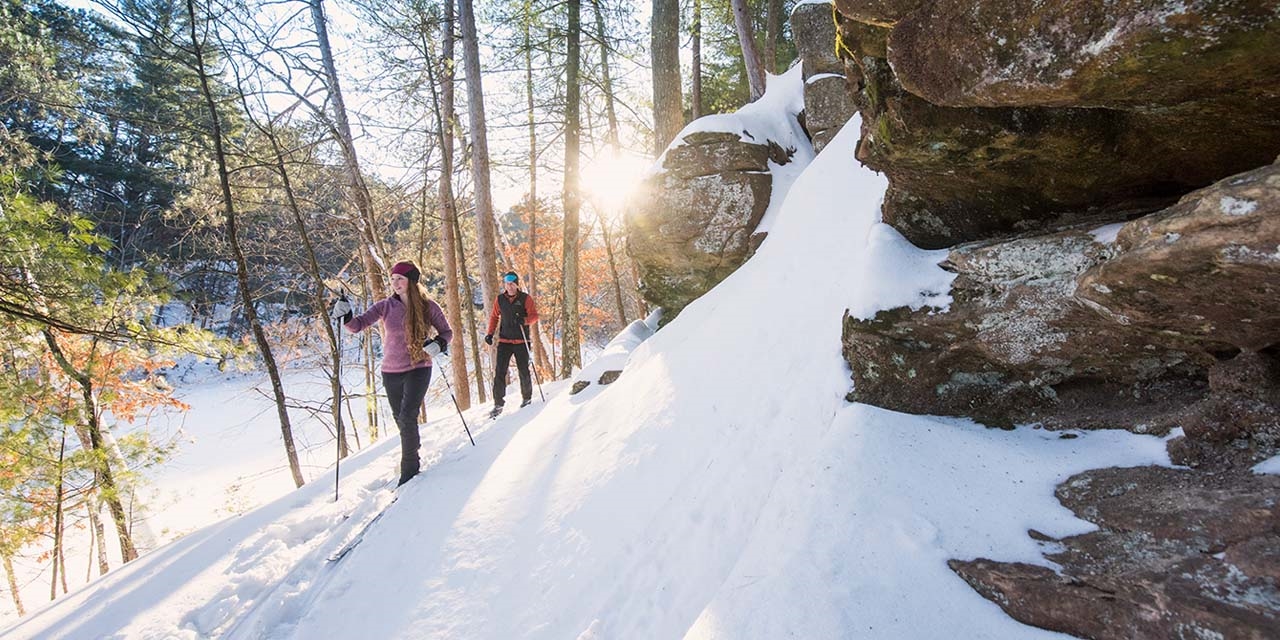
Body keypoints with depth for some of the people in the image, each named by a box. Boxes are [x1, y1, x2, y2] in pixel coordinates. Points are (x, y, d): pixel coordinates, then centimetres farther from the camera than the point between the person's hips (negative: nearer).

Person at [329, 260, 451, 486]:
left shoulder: (428, 306, -7)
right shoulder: (385, 306, -2)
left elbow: (447, 332, 2)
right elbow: (358, 325, -8)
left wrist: (438, 344, -18)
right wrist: (345, 315, -29)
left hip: (418, 369, -3)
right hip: (391, 372, 4)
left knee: (407, 418, -16)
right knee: (401, 421, 17)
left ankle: (409, 468, -1)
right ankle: (413, 460, 41)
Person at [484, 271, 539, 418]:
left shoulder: (525, 298, -2)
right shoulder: (500, 299, 7)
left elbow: (534, 315, -5)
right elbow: (494, 316, 17)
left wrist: (524, 320, -25)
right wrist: (490, 333, 7)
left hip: (521, 341, -2)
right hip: (504, 341, 2)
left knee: (523, 371, 5)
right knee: (499, 372, -5)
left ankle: (527, 397, 27)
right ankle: (498, 403, 1)